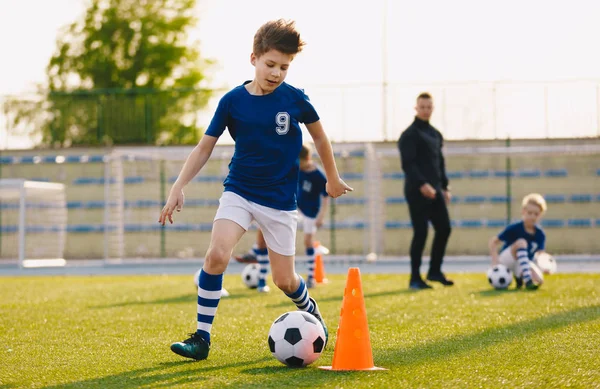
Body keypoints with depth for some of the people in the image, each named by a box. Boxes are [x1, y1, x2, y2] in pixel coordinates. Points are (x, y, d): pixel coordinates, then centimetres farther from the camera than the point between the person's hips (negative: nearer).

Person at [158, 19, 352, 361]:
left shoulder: (295, 99, -7)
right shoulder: (233, 101, -7)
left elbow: (320, 137, 10)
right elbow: (205, 147, -1)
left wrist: (333, 179, 20)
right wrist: (179, 187, -9)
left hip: (280, 200, 0)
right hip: (239, 192, 0)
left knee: (284, 280, 4)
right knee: (216, 255, -24)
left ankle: (313, 314, 39)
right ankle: (202, 338, -14)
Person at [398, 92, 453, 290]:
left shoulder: (436, 134, 18)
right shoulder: (410, 134, -7)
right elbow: (407, 164, -16)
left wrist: (445, 187, 16)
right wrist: (421, 184, -25)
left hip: (435, 190, 8)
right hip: (417, 191, -8)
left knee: (444, 229, 5)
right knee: (421, 232, -7)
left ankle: (435, 271, 18)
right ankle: (415, 278, 0)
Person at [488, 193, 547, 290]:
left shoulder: (540, 234, -4)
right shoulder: (514, 228, -15)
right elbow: (493, 241, -13)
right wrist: (495, 260, -27)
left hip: (524, 263, 3)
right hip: (506, 260, -3)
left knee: (539, 279, -28)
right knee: (521, 242, -33)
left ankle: (519, 277, 6)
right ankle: (527, 280, -40)